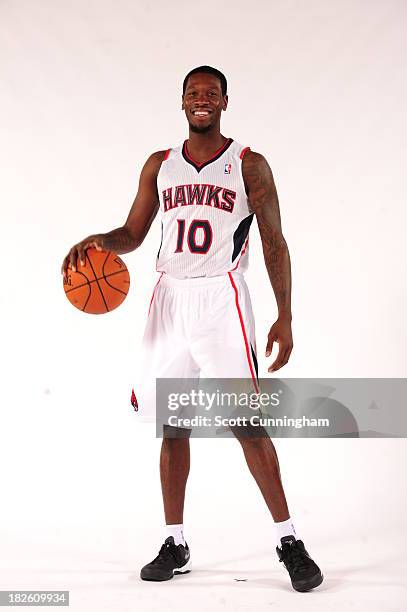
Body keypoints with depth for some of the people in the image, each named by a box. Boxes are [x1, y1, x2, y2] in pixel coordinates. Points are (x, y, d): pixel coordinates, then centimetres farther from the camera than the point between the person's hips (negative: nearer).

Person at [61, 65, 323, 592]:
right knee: (171, 425, 7)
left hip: (221, 298, -4)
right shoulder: (159, 166, 12)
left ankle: (288, 540, 1)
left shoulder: (248, 165, 2)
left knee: (245, 421, -10)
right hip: (169, 299, 4)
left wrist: (285, 317, -8)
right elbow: (133, 233, 14)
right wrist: (96, 241, -9)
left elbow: (274, 243, 0)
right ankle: (174, 545, 18)